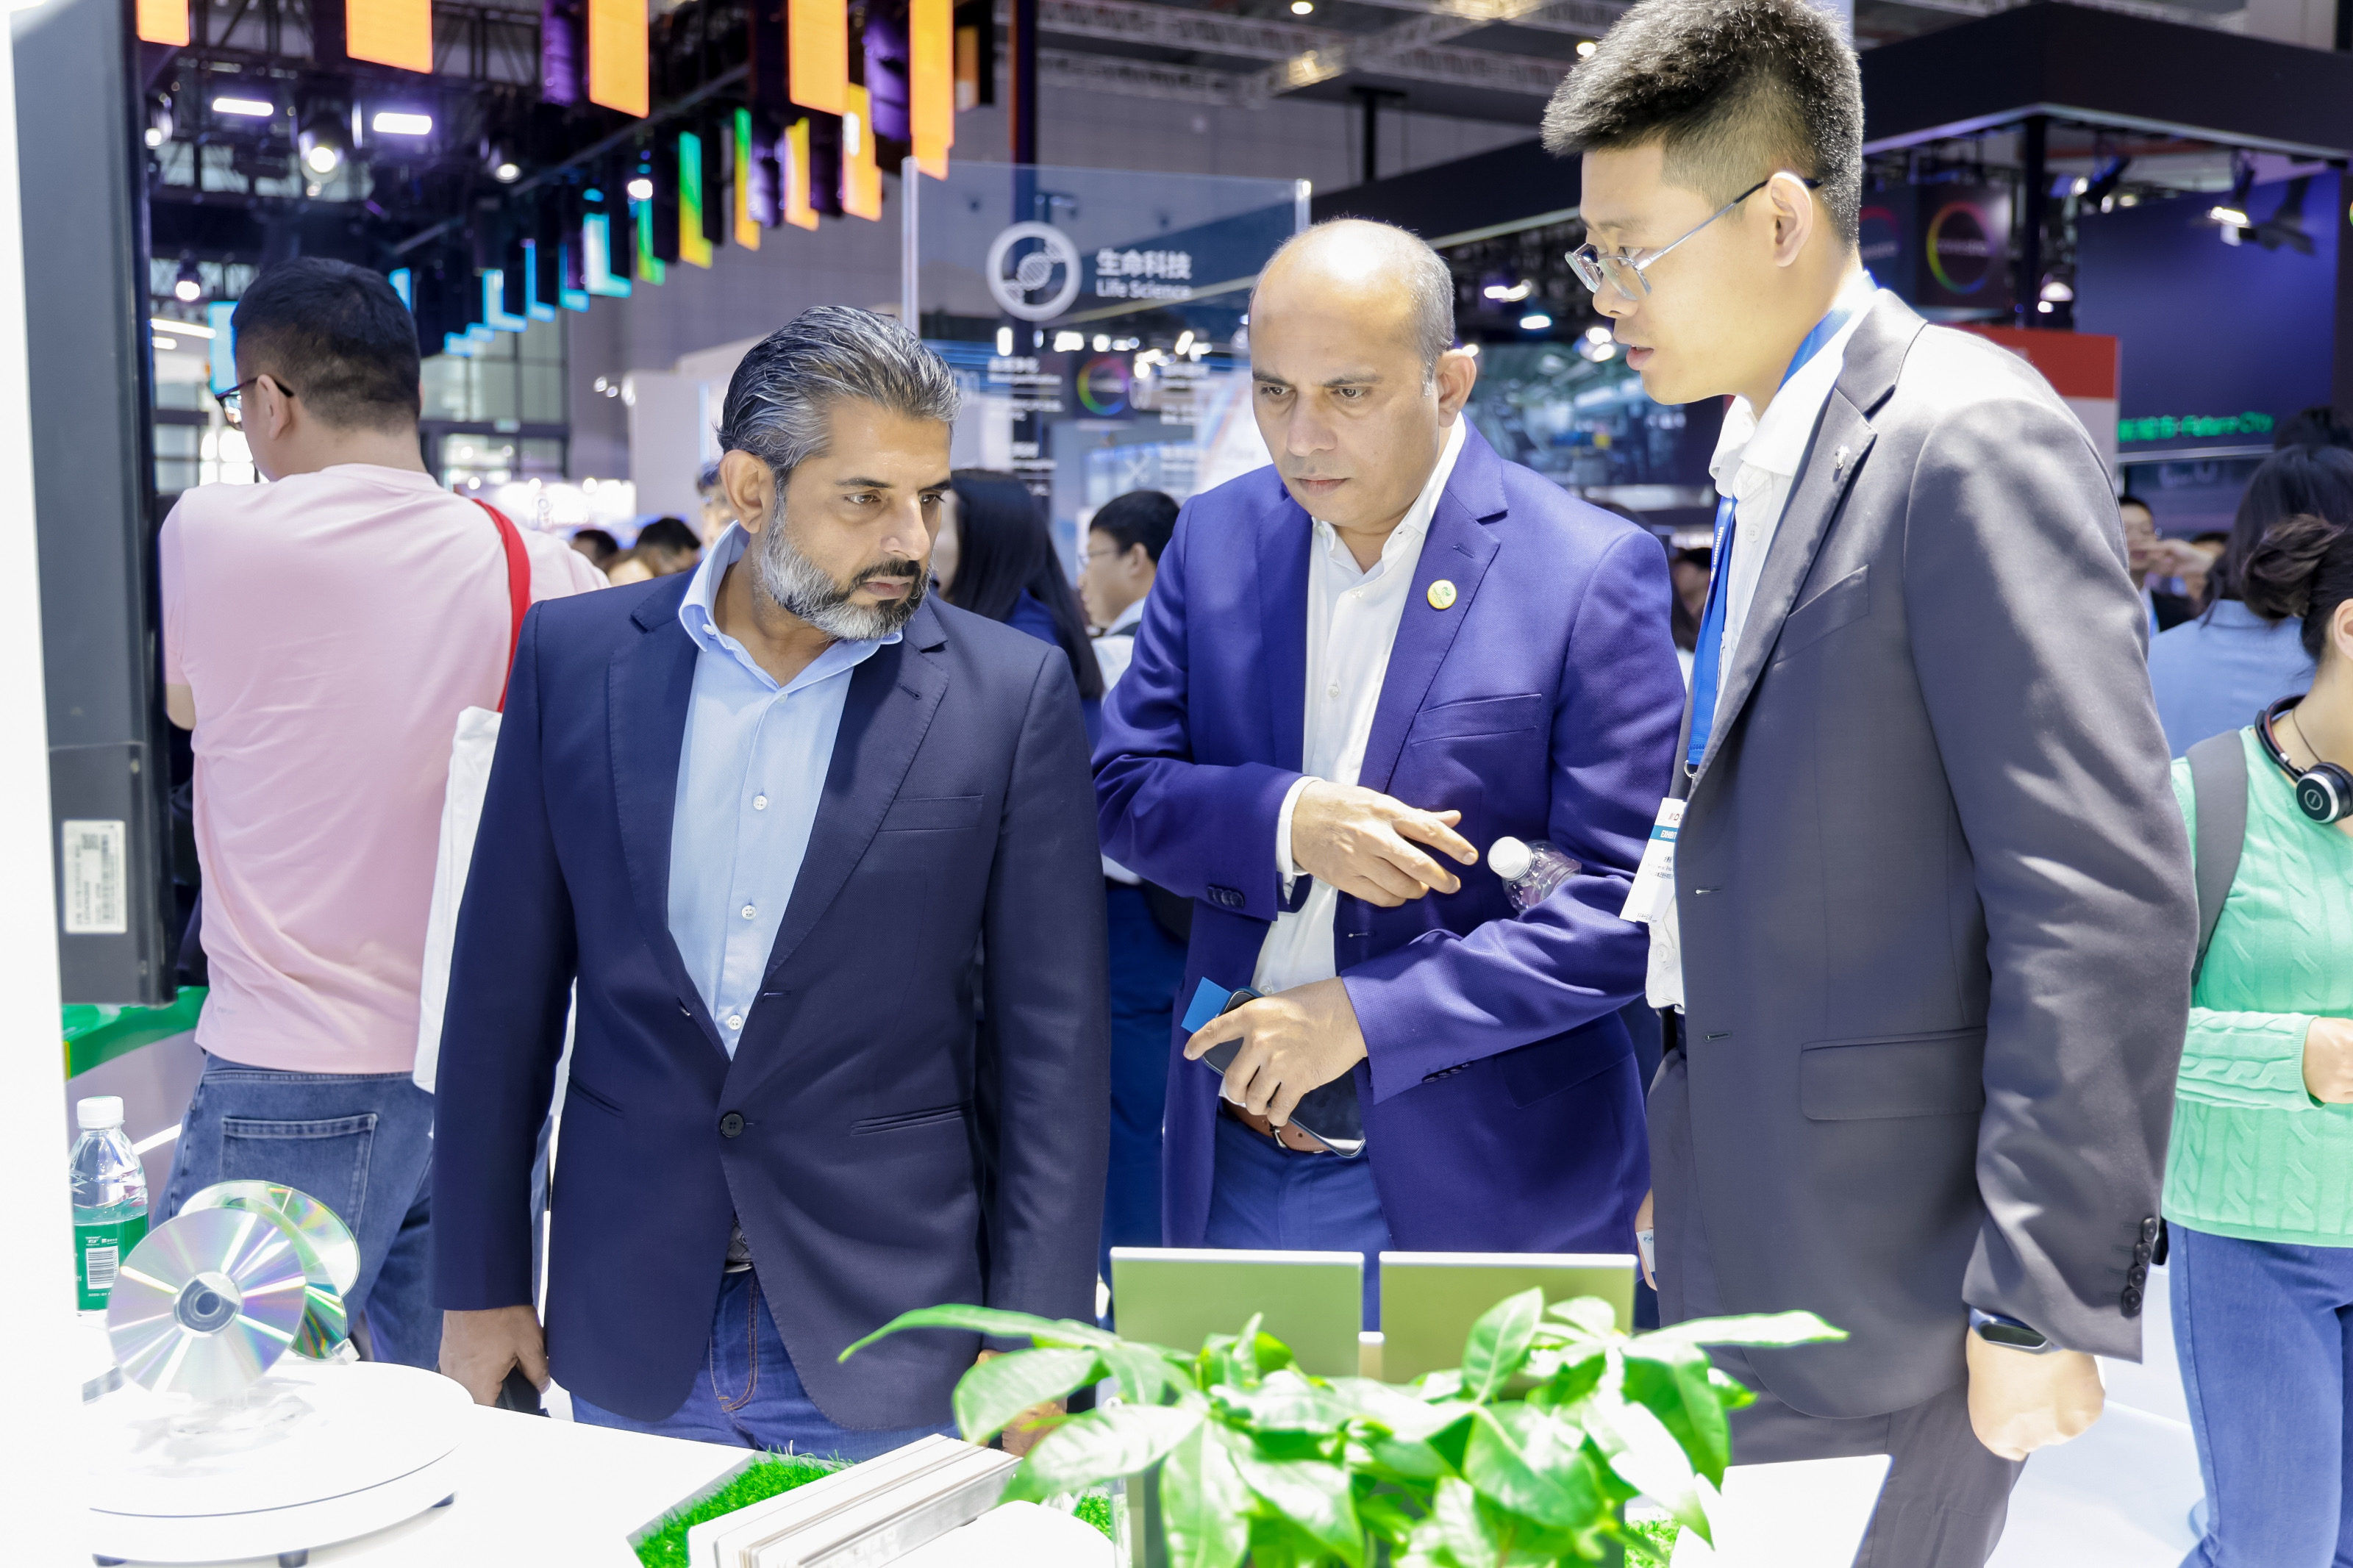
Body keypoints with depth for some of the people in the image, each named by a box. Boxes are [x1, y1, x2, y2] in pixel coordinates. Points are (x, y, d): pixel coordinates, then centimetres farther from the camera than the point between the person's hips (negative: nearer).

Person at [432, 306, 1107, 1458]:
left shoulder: (1012, 695, -7)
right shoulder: (575, 659, -1)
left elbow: (1051, 1038, -6)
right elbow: (505, 987, 4)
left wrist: (1036, 1350, -7)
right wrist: (478, 1285, 5)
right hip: (629, 1337, 2)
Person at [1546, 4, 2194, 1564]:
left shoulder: (1972, 439, -16)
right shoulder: (1764, 463, 11)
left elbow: (2106, 902, -20)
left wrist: (2051, 1300, -19)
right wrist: (1682, 1167, 16)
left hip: (1885, 1262, -8)